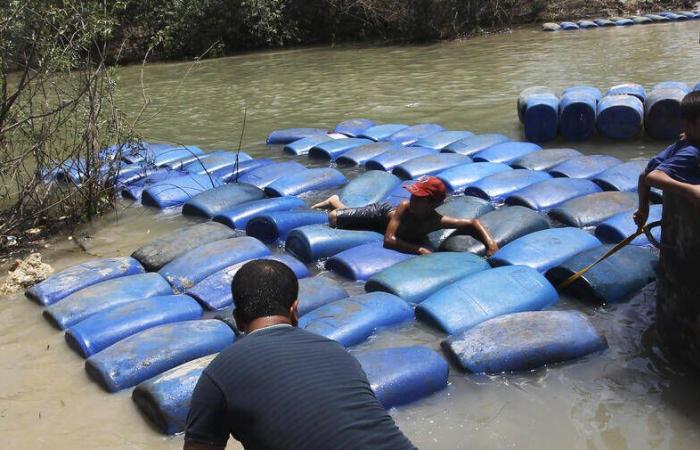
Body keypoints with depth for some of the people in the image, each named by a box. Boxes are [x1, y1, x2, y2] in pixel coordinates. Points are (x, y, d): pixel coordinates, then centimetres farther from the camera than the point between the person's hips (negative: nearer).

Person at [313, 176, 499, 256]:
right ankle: (335, 201, 38)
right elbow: (388, 240, -47)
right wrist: (419, 249, -59)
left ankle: (336, 202, 54)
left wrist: (489, 240, -53)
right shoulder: (405, 206, -45)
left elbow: (473, 222, -34)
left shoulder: (438, 221, -41)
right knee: (334, 218, 3)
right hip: (383, 212, -3)